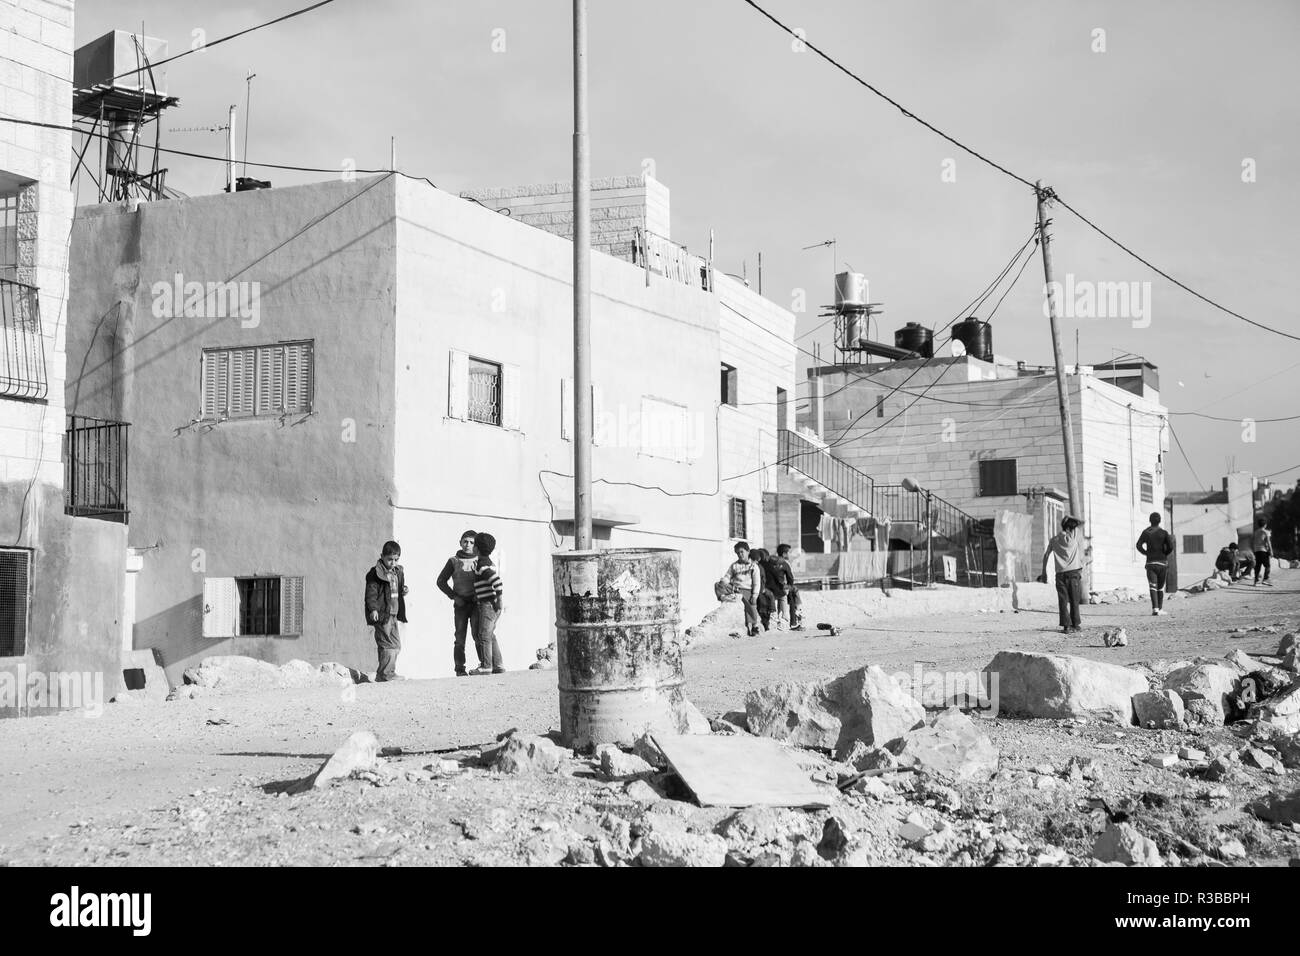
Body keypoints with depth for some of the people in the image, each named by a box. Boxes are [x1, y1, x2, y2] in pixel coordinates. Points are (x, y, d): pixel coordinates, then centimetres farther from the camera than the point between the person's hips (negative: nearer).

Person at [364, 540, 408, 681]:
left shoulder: (397, 572, 16)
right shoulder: (375, 573, -9)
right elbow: (371, 593, -14)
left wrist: (403, 591, 7)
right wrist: (373, 609, -25)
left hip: (393, 613, 9)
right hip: (382, 614, -9)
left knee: (396, 644, 12)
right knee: (389, 644, -12)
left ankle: (384, 674, 21)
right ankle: (385, 674, -9)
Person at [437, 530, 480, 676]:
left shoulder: (479, 561, 8)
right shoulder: (454, 561, 6)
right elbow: (441, 581, 9)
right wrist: (454, 596, -2)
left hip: (476, 603, 0)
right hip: (460, 604, 0)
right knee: (460, 638, 0)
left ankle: (485, 663, -1)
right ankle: (460, 669, 3)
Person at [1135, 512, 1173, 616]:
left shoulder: (1146, 532, 4)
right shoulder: (1164, 532, 0)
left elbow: (1139, 545, -6)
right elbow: (1170, 547, -9)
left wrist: (1146, 554, 9)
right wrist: (1165, 554, 10)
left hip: (1150, 563, 0)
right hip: (1162, 563, 0)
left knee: (1153, 587, -7)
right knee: (1160, 587, 13)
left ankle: (1155, 608, -23)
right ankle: (1160, 609, 17)